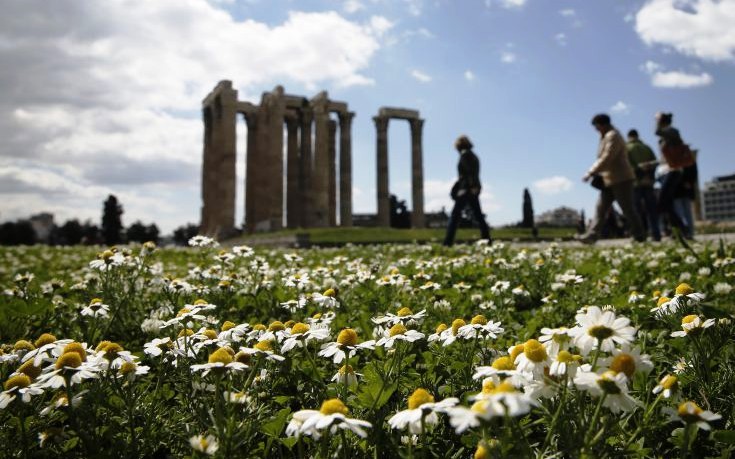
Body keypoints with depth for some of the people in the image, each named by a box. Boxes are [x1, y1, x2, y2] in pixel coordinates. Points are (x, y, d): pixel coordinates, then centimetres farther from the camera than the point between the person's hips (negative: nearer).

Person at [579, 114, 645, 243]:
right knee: (600, 208, 3)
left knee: (627, 209, -4)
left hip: (621, 180, -10)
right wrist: (595, 172, 6)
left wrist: (591, 173, -21)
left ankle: (639, 236, 5)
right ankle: (592, 235, 0)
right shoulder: (605, 137, 18)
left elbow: (606, 158, -22)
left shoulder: (612, 136, -13)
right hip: (609, 180, 10)